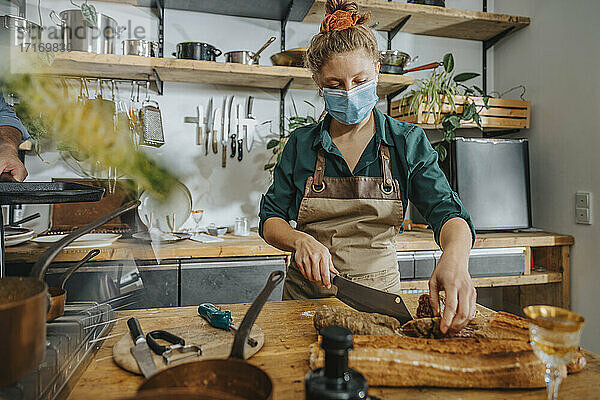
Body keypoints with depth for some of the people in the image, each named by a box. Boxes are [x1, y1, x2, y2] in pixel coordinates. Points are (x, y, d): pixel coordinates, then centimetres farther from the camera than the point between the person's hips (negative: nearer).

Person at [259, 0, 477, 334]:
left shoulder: (408, 143, -1)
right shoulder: (301, 144, 1)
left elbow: (446, 210, -12)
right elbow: (271, 219, 2)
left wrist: (455, 257, -34)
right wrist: (301, 241, -20)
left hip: (379, 291, 0)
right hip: (307, 293, 1)